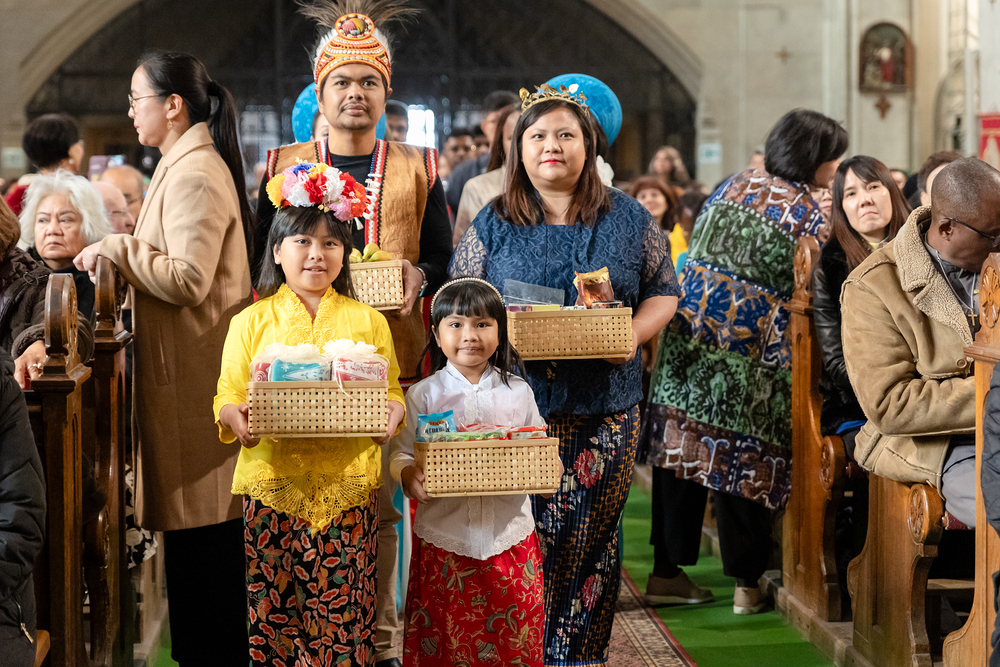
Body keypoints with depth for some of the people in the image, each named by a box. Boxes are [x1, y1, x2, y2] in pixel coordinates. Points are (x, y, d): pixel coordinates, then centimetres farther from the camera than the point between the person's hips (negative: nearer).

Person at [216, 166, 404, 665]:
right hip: (274, 485, 0)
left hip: (347, 488, 0)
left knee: (343, 619, -4)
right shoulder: (251, 322, 10)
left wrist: (392, 412, -8)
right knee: (275, 615, -3)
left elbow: (392, 393, 14)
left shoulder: (368, 321, 14)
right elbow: (227, 396, 8)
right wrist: (234, 416, -14)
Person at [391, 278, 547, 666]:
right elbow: (400, 451, 1)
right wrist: (408, 474, -20)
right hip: (444, 538, -1)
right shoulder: (423, 395, 1)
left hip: (508, 535, 1)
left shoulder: (518, 392, 5)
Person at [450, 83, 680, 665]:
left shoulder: (629, 220, 8)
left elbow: (664, 292, 12)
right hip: (516, 404, -1)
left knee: (591, 535, 2)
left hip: (605, 407, 1)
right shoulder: (492, 226, 7)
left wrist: (632, 333, -7)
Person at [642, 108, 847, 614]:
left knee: (681, 445, 8)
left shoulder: (734, 186, 14)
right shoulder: (809, 213, -4)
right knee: (744, 456, 1)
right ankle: (746, 584, 7)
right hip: (751, 335, -6)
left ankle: (667, 571, 12)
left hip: (688, 315, 6)